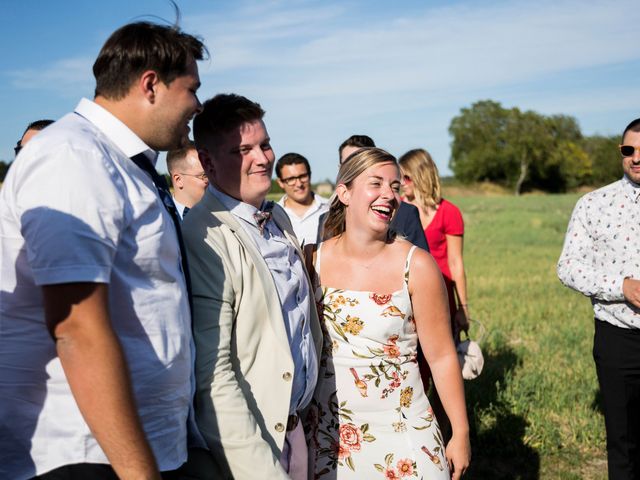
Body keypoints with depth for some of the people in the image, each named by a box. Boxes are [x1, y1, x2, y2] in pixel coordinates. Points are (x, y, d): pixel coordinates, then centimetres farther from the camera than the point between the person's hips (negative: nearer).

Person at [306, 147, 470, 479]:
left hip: (401, 430, -2)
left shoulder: (416, 265, -12)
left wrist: (461, 434, -4)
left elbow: (442, 356, -7)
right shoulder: (313, 260, -4)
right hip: (327, 433, 2)